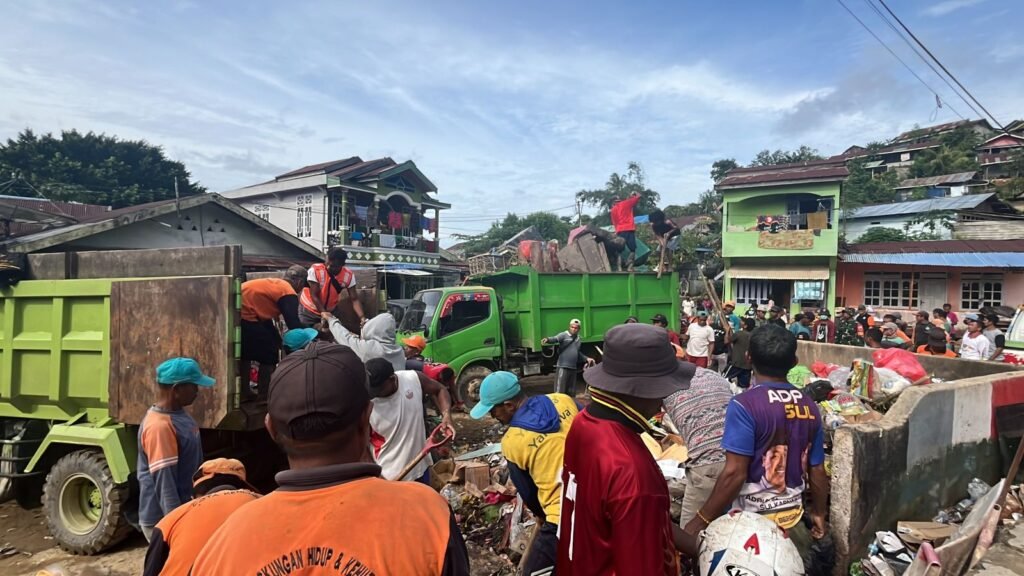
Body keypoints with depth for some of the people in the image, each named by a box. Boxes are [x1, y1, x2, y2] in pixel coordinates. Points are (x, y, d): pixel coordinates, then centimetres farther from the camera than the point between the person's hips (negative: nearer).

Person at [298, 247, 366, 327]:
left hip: (330, 311, 2)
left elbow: (354, 299, -19)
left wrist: (362, 317, -34)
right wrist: (323, 312, -40)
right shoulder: (315, 270, -25)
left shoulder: (348, 276, -18)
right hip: (309, 310, -2)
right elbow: (314, 295, -25)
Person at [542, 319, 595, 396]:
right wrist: (547, 340, -48)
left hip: (573, 368, 7)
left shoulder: (578, 340, 15)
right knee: (560, 391, -8)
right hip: (563, 367, -7)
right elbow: (555, 339, -27)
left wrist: (587, 358, 24)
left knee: (571, 392, 16)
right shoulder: (564, 335, -6)